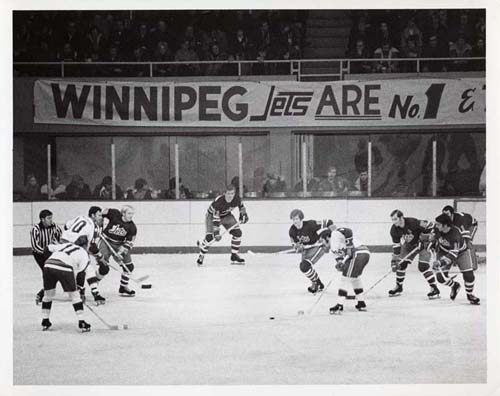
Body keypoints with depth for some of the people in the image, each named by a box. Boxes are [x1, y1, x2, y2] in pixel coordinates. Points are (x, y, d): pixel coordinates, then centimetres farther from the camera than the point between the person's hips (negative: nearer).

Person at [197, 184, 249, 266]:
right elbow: (216, 219, -36)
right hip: (212, 215, -5)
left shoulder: (237, 198, -23)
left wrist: (243, 215, 0)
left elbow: (241, 205, 5)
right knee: (209, 237, -20)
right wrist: (216, 233, -38)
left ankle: (234, 256, 5)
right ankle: (201, 256, 1)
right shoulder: (218, 201, -38)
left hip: (226, 215, 5)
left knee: (237, 232, -8)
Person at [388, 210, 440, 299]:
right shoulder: (394, 230, -14)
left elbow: (429, 225, -27)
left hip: (423, 243, -6)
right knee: (401, 264, 0)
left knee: (423, 266, -18)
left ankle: (434, 289, -12)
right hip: (409, 245, 6)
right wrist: (395, 260, -10)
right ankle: (398, 287, 20)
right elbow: (396, 245, -6)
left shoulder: (412, 222, -34)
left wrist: (424, 237, -22)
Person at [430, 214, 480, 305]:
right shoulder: (438, 229, -23)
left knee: (468, 275, -13)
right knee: (441, 277, -10)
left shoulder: (455, 234, -39)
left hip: (460, 252, -4)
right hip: (444, 251, 4)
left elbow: (453, 254, -42)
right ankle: (455, 286, 22)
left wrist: (441, 262, -49)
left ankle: (470, 295, 15)